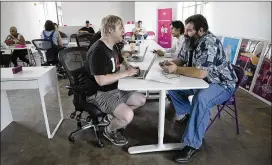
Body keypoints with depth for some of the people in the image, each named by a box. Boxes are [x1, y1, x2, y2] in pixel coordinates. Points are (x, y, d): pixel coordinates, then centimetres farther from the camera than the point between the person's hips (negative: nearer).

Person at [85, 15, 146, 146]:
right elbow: (101, 80, -30)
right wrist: (125, 73, -22)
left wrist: (128, 66, 3)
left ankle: (115, 117, 24)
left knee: (141, 100, 11)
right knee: (128, 116, -26)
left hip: (114, 89, 10)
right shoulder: (98, 51, -24)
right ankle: (109, 131, 6)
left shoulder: (111, 47, 8)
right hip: (99, 93, -10)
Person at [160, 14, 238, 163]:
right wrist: (172, 63, -9)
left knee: (201, 99, -38)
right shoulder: (192, 41, 1)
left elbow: (201, 73, -37)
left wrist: (176, 69, -28)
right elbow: (184, 61, 12)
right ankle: (188, 115, 17)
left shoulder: (209, 43, -27)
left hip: (221, 85, -9)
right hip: (202, 81, 9)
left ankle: (193, 144, -24)